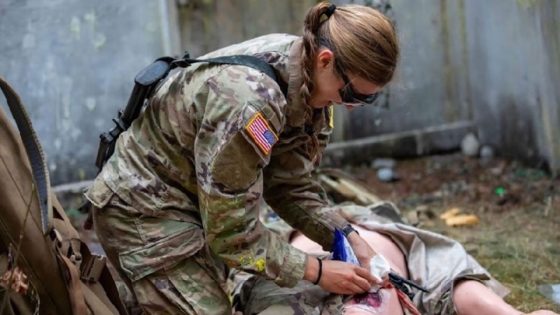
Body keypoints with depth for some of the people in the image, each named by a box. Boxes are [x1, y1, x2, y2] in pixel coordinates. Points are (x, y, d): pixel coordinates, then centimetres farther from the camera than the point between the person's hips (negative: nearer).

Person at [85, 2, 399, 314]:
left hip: (201, 202, 9)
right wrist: (316, 271, -21)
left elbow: (290, 183, -4)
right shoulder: (249, 103, -36)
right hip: (146, 209, -9)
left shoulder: (304, 79, -11)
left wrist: (348, 236, -13)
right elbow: (233, 231, -27)